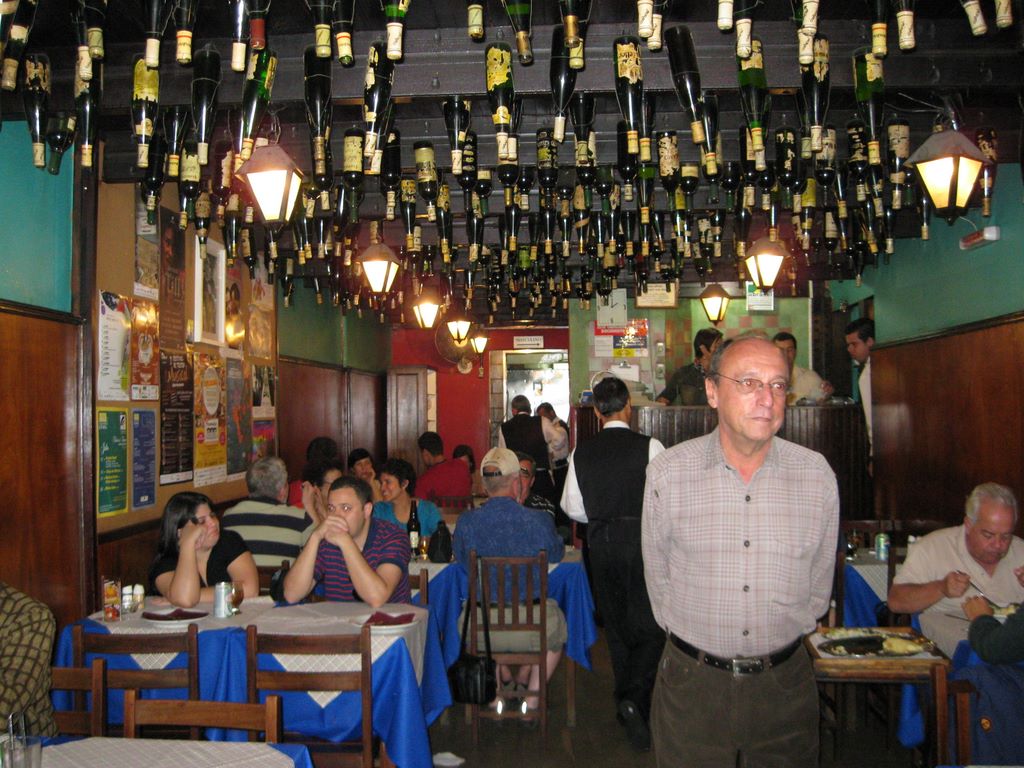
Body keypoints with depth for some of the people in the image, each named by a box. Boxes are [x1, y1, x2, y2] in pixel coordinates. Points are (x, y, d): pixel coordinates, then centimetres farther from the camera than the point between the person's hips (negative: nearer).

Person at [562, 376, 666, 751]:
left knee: (616, 625, 16)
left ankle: (625, 700, 27)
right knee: (651, 626, 4)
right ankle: (636, 697, -12)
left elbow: (573, 508, 4)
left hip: (602, 543, 4)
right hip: (642, 541, -4)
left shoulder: (581, 453, 0)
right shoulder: (649, 447, -12)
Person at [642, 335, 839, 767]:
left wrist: (784, 635, 13)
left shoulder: (817, 475, -4)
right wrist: (687, 635, 9)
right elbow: (657, 573, 3)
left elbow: (820, 578, 8)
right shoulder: (667, 473, -8)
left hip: (786, 683, 2)